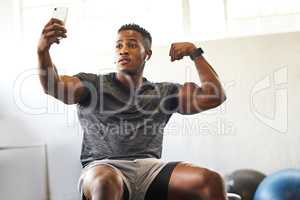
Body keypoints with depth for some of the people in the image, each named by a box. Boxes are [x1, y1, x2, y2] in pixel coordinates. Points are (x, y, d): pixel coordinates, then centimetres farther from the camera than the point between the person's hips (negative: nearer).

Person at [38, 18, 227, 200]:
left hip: (150, 167, 3)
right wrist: (43, 50, -24)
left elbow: (216, 96, 15)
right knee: (106, 183, -42)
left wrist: (196, 53, 9)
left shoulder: (164, 93, 22)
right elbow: (54, 86, -5)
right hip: (103, 168, -2)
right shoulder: (93, 85, 14)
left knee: (212, 181, -26)